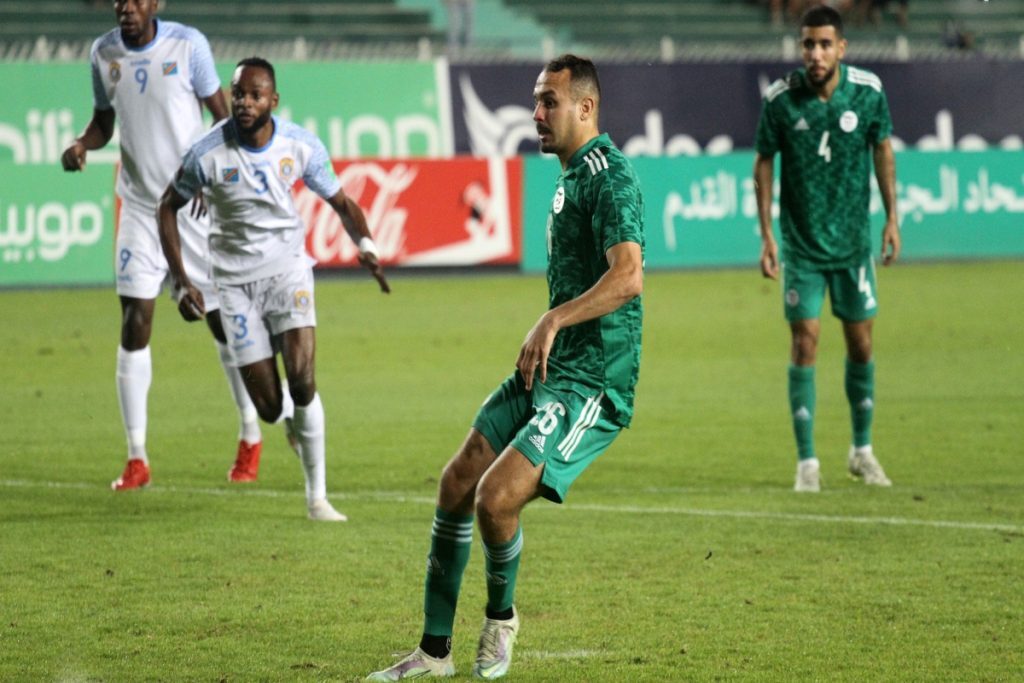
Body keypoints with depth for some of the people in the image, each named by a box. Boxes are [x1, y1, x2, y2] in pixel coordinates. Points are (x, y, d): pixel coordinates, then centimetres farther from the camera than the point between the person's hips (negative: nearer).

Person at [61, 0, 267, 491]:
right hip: (140, 206, 2)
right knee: (134, 326, -6)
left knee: (222, 319, 2)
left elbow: (222, 116, -1)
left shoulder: (188, 44, -9)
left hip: (196, 204, -2)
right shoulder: (103, 53, 1)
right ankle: (136, 459, -2)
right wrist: (82, 144, -8)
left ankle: (250, 437, 21)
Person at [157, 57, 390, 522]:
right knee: (269, 408, -5)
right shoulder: (208, 153, -14)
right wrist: (181, 282, -7)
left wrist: (364, 244, -17)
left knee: (302, 376, -20)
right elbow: (168, 207, 0)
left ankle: (317, 496, -6)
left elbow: (340, 202, 4)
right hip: (235, 279, 0)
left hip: (288, 268, 0)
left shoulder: (301, 146, -9)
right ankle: (293, 417, 37)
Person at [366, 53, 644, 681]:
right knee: (456, 486, 7)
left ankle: (501, 619, 10)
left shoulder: (609, 176, -15)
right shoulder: (572, 175, 17)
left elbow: (628, 276, -29)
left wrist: (554, 320, -35)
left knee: (496, 497, -19)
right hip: (549, 370, 10)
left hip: (592, 382, -10)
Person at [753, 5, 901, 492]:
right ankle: (806, 461, 1)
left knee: (861, 344, 8)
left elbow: (883, 150, 7)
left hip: (854, 241, 2)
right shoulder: (780, 99, -11)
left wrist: (892, 219, 7)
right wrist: (766, 236, -5)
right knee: (805, 343, -6)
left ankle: (862, 450, 25)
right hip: (800, 245, -2)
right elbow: (763, 164, -1)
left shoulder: (868, 91, -8)